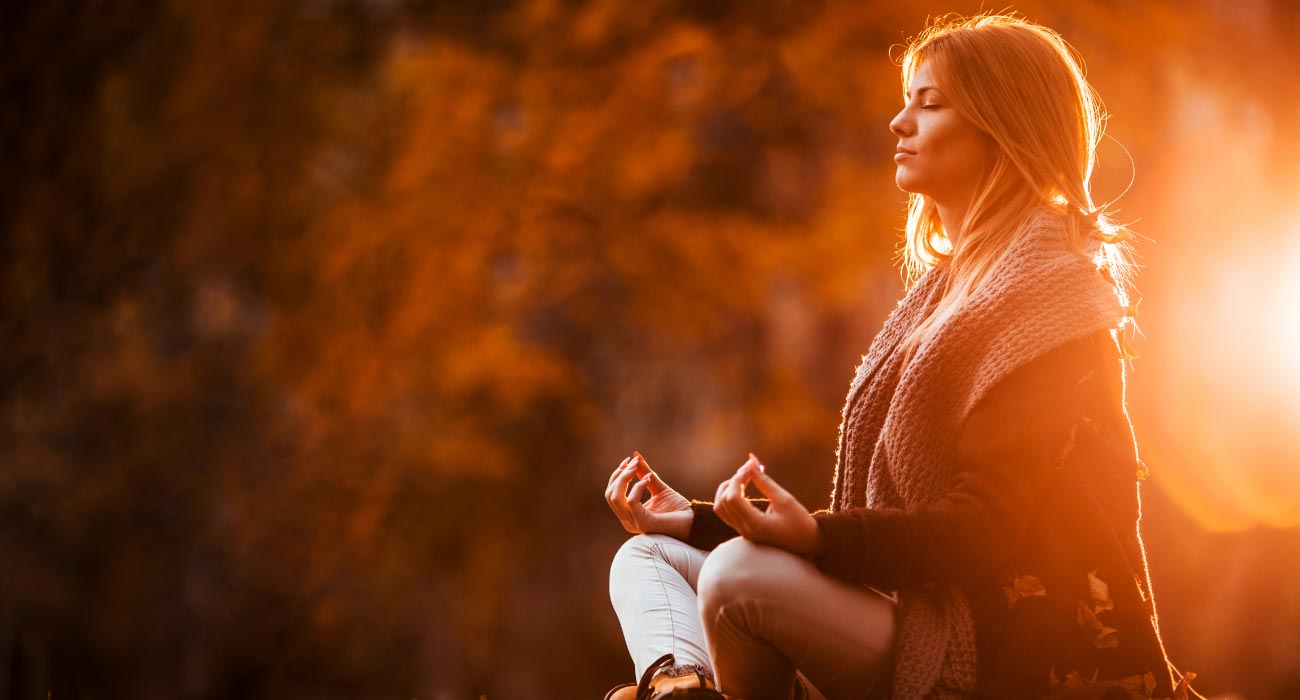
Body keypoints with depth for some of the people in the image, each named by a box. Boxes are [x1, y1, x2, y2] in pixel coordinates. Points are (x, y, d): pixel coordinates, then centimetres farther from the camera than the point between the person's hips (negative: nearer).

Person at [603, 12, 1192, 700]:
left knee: (743, 574, -29)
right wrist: (699, 519, 13)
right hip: (931, 621, 10)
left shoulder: (1049, 295, -9)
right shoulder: (947, 289, 19)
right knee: (646, 557, 2)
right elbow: (878, 508, 19)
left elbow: (982, 529, -18)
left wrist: (819, 536, -33)